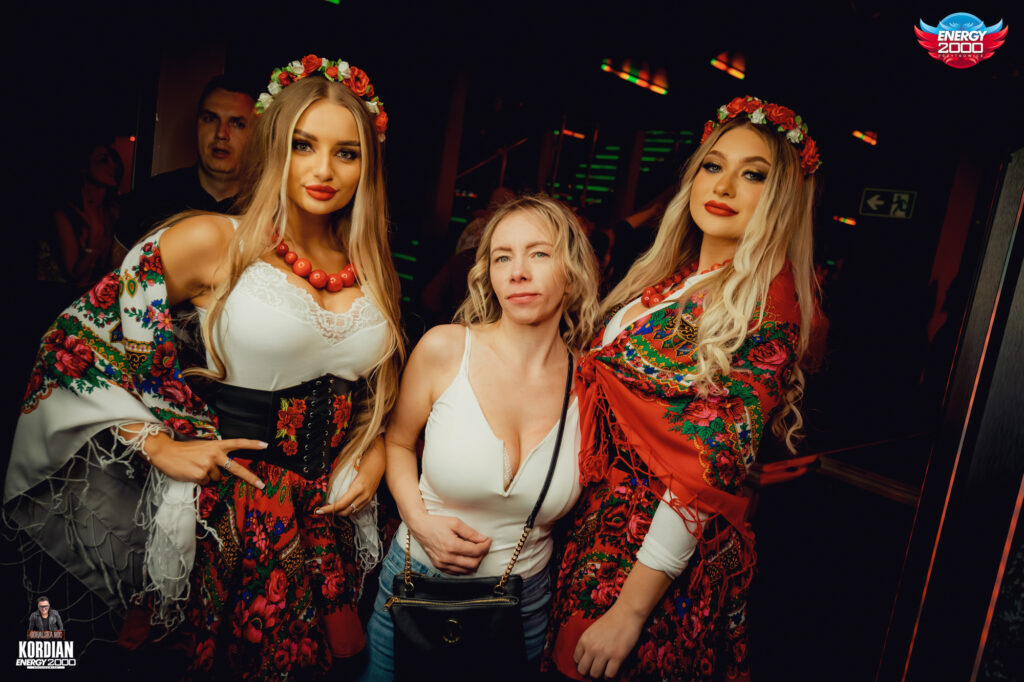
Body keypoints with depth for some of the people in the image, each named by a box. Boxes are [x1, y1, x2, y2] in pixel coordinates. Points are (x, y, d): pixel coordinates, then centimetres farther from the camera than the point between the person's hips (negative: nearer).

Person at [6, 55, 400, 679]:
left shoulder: (371, 266, 4)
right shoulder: (212, 241, -11)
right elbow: (77, 341, -7)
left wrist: (376, 452, 1)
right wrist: (159, 444, -12)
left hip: (334, 512, 4)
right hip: (231, 505, -4)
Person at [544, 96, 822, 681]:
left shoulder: (766, 308, -17)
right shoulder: (670, 278, 5)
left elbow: (711, 470, -21)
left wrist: (630, 610, -19)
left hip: (667, 553, -7)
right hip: (598, 523, 7)